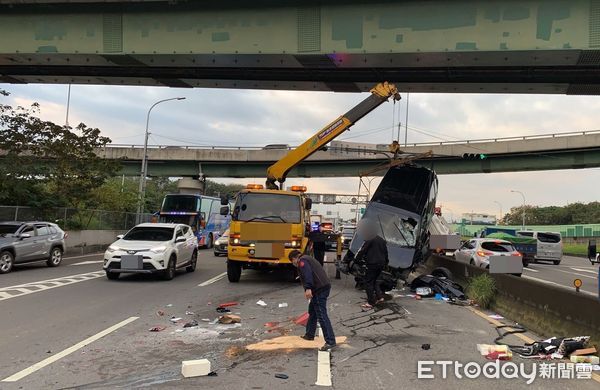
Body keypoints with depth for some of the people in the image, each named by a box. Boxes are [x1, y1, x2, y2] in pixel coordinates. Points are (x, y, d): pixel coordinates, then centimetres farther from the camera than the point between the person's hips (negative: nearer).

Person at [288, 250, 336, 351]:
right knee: (312, 311, 25)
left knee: (321, 315, -12)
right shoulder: (309, 259, 27)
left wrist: (308, 288, -30)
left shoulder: (302, 261, -3)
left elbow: (307, 274, -21)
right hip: (325, 286, 11)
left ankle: (330, 341, -15)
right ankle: (309, 334, 37)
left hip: (319, 289, -11)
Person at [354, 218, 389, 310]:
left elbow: (362, 250, -12)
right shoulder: (382, 240, 13)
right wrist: (386, 263, 29)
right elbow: (385, 252, 19)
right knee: (374, 281, 23)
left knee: (368, 282, -1)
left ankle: (371, 303, -1)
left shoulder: (369, 240, -14)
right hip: (381, 264, 9)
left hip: (372, 264, -9)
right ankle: (380, 297, 14)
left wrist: (356, 257, 5)